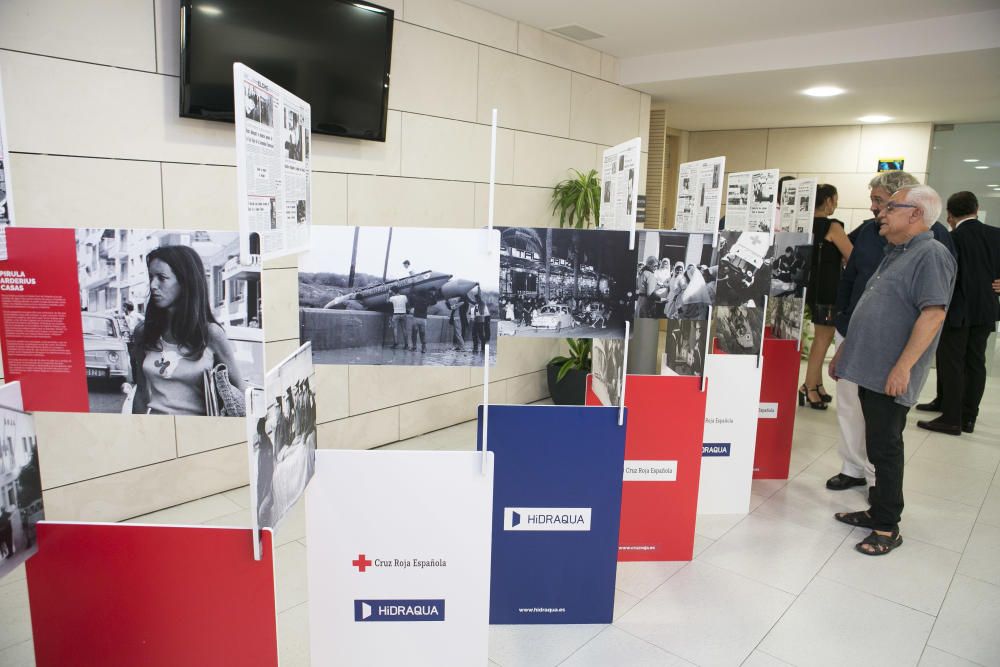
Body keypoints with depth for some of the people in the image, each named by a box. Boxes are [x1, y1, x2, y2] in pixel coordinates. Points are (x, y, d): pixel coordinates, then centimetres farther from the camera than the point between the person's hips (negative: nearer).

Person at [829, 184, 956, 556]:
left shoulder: (931, 254, -12)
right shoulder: (895, 254, 18)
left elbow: (933, 313, -21)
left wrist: (904, 366, -25)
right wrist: (844, 352, 23)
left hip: (891, 377, -9)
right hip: (869, 369, 9)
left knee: (885, 448, -1)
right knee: (877, 446, 15)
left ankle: (888, 527, 10)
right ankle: (878, 510, 27)